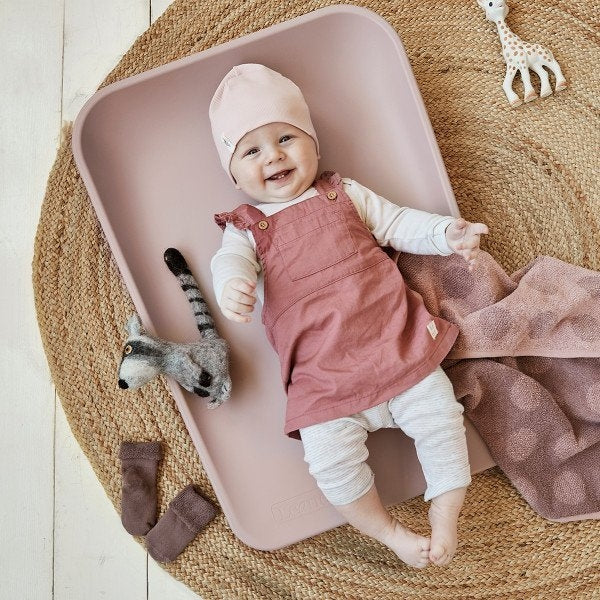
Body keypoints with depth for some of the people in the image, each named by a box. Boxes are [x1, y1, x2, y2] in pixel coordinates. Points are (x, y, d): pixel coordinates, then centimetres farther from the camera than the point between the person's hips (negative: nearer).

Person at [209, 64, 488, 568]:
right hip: (321, 378, -1)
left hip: (398, 345, 2)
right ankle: (390, 531, 10)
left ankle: (446, 517, 17)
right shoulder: (246, 227, 10)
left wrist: (448, 233, 0)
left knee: (441, 417, -5)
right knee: (330, 458, -14)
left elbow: (398, 223, 16)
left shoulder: (345, 194, 15)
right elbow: (231, 262, -9)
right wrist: (232, 287, -34)